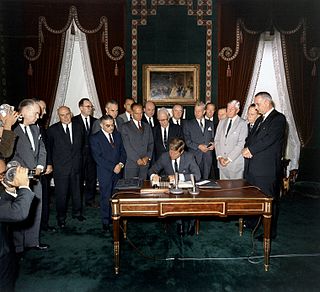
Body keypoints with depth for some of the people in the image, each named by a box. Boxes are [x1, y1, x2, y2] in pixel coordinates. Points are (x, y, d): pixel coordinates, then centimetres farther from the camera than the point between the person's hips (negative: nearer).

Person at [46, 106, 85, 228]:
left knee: (76, 190, 13)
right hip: (60, 167, -2)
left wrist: (80, 160, 9)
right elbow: (48, 148, 3)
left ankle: (77, 212, 32)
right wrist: (49, 164, 0)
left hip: (76, 166, 3)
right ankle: (61, 217, 23)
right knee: (61, 193, 5)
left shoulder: (79, 128, 5)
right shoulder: (52, 129, -3)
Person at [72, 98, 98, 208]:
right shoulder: (74, 120, -3)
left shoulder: (95, 121, 8)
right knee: (79, 178, 7)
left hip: (92, 153, 3)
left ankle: (90, 200, 23)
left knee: (92, 177, 9)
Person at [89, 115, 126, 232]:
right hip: (105, 173, -4)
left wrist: (121, 164, -7)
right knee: (105, 197, 2)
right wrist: (113, 167, -14)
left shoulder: (117, 135, 11)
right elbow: (98, 158, -12)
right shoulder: (95, 138, -5)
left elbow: (122, 151, 11)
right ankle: (106, 221, 16)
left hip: (118, 171, 4)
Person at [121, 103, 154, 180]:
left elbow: (151, 144, 12)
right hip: (131, 163, -3)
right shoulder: (125, 127, 1)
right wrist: (137, 159, -12)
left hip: (145, 163, 3)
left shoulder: (147, 126, 16)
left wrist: (147, 157, -4)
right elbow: (127, 146, -7)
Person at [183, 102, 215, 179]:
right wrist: (199, 146, -13)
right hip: (195, 156, -3)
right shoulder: (188, 124, 6)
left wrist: (213, 144, -1)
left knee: (205, 179, 4)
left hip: (207, 156, 3)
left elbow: (212, 138, 21)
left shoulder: (210, 124, 17)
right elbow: (187, 141, -2)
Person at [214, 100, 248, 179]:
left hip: (236, 163, -4)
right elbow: (217, 140, 11)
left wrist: (229, 159, -14)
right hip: (221, 162, 4)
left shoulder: (242, 124, -4)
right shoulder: (222, 122, 14)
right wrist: (219, 157, -2)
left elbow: (241, 144, -11)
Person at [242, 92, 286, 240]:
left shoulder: (279, 118, -7)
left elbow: (270, 139, -19)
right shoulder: (259, 120, 20)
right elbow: (250, 138, 17)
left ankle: (270, 231, 15)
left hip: (267, 168, -8)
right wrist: (247, 148, -4)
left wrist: (251, 149, -14)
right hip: (253, 167, 8)